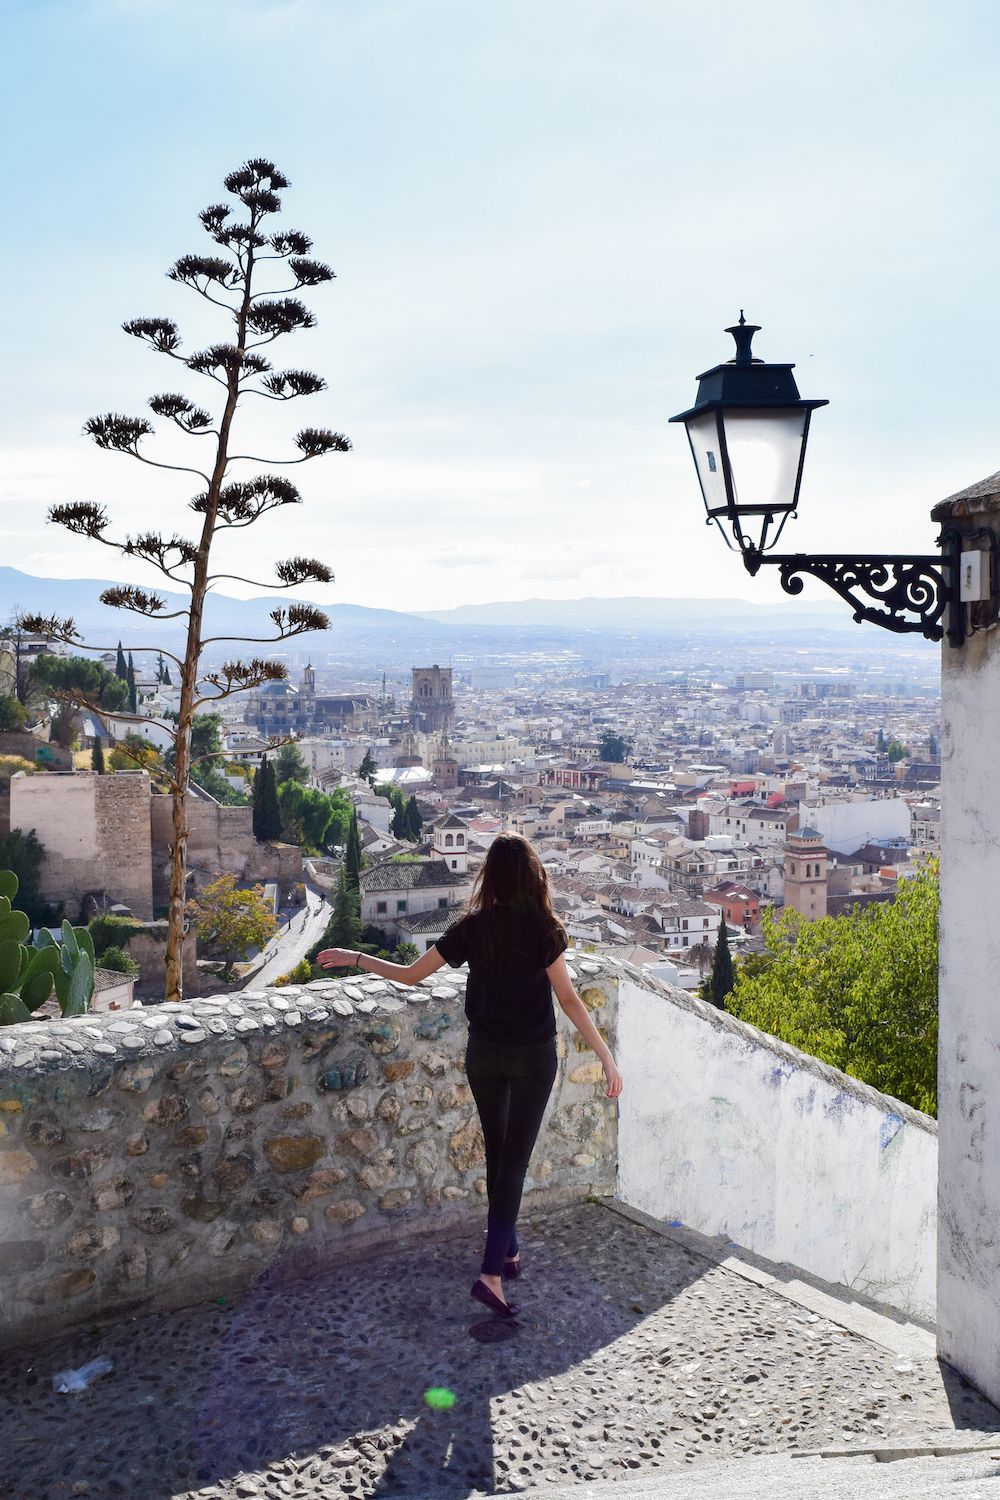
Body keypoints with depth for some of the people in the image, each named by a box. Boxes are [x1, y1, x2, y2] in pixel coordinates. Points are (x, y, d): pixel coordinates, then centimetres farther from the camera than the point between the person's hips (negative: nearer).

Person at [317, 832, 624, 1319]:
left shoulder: (472, 927, -8)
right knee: (514, 1160, 1)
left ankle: (507, 1251, 32)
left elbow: (410, 974, -4)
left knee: (498, 1152, 20)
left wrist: (354, 958, 9)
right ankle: (490, 1273, -9)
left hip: (484, 1055, 3)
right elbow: (569, 999, -16)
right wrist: (607, 1057, -12)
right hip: (533, 1058, -2)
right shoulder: (543, 929, -14)